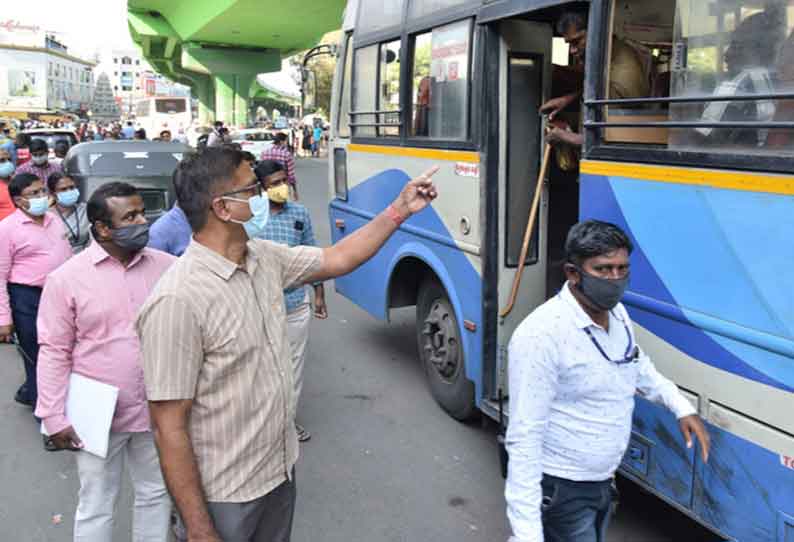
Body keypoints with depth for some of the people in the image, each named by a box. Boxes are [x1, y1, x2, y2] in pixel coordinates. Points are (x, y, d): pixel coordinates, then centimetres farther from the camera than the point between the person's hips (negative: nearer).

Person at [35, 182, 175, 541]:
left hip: (157, 410, 3)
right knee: (96, 505, 14)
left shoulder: (167, 267, -3)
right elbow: (54, 351, -6)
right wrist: (54, 417, -6)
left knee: (156, 494, 19)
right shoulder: (67, 278, -10)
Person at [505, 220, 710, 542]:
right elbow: (524, 438, -29)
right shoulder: (542, 335, -29)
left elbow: (639, 367, 21)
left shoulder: (618, 313, -1)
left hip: (604, 481, 8)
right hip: (560, 489, -8)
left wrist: (681, 408, 12)